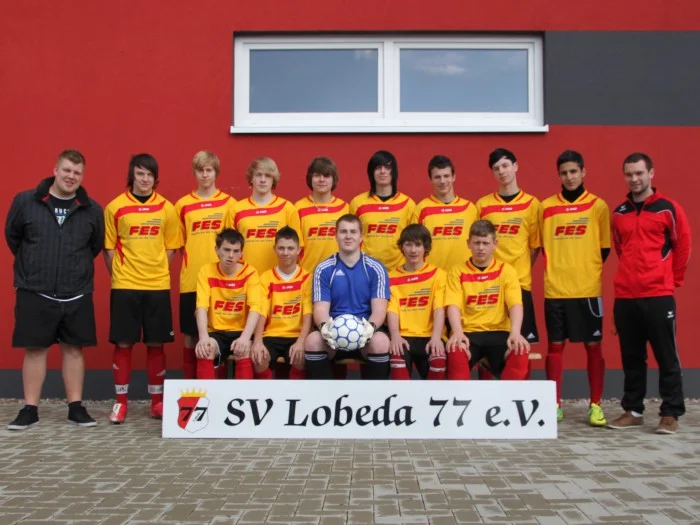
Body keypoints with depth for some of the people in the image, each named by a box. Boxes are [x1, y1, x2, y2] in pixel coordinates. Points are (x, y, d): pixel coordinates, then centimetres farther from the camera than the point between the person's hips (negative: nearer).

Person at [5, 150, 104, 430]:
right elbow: (12, 236, 9)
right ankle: (30, 409, 15)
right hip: (34, 292, -1)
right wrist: (30, 267, 14)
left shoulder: (92, 209, 0)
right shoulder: (24, 201, -3)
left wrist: (77, 267, 11)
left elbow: (97, 245, 12)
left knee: (73, 348, 7)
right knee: (34, 349, 5)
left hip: (77, 294, 1)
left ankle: (76, 407, 17)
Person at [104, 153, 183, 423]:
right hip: (124, 287, -1)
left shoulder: (166, 208, 3)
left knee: (156, 344, 6)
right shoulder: (115, 207, 0)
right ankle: (121, 402, 13)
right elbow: (109, 249, 4)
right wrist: (121, 276, 2)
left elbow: (170, 248, 9)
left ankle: (157, 401, 17)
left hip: (158, 286, 1)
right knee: (123, 343, 2)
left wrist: (156, 273, 4)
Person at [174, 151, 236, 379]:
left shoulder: (229, 203, 3)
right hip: (191, 280, 1)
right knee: (191, 335, 6)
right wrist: (192, 260, 3)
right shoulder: (183, 205, 6)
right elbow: (178, 242, 13)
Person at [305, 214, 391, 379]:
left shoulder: (376, 268, 4)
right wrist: (325, 327, -27)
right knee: (313, 340, -31)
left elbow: (379, 309, -4)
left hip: (365, 331, 0)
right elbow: (321, 309, -2)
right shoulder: (323, 269, 5)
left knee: (381, 341, -33)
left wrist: (370, 327, -28)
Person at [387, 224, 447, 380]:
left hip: (429, 336, 0)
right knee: (397, 358, -34)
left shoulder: (438, 274, 9)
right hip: (404, 337, 0)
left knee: (438, 360, -32)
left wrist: (436, 337, -21)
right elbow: (392, 309, 0)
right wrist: (395, 336, -20)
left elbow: (439, 309, -3)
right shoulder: (392, 277, 12)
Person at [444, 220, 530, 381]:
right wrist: (458, 332, -26)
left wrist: (515, 333, -25)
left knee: (520, 353, -31)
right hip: (468, 332, -1)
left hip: (498, 331, 1)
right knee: (456, 353, -35)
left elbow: (515, 305, -5)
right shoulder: (457, 272, 7)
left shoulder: (506, 270, 8)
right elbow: (453, 306, -5)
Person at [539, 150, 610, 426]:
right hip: (555, 289, 1)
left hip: (588, 289, -1)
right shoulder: (545, 207, 6)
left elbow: (605, 248, 5)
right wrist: (558, 267, 3)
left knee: (593, 346, 4)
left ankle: (595, 405, 14)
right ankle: (555, 405, 14)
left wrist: (587, 270, -1)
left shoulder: (598, 206, 2)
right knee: (555, 346, 5)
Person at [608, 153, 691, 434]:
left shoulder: (668, 209, -2)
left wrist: (671, 280, 6)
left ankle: (671, 414, 9)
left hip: (658, 296, -4)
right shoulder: (618, 213, 11)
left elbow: (683, 247, 2)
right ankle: (633, 411, 20)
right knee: (631, 358, 11)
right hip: (624, 297, 4)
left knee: (666, 357, 1)